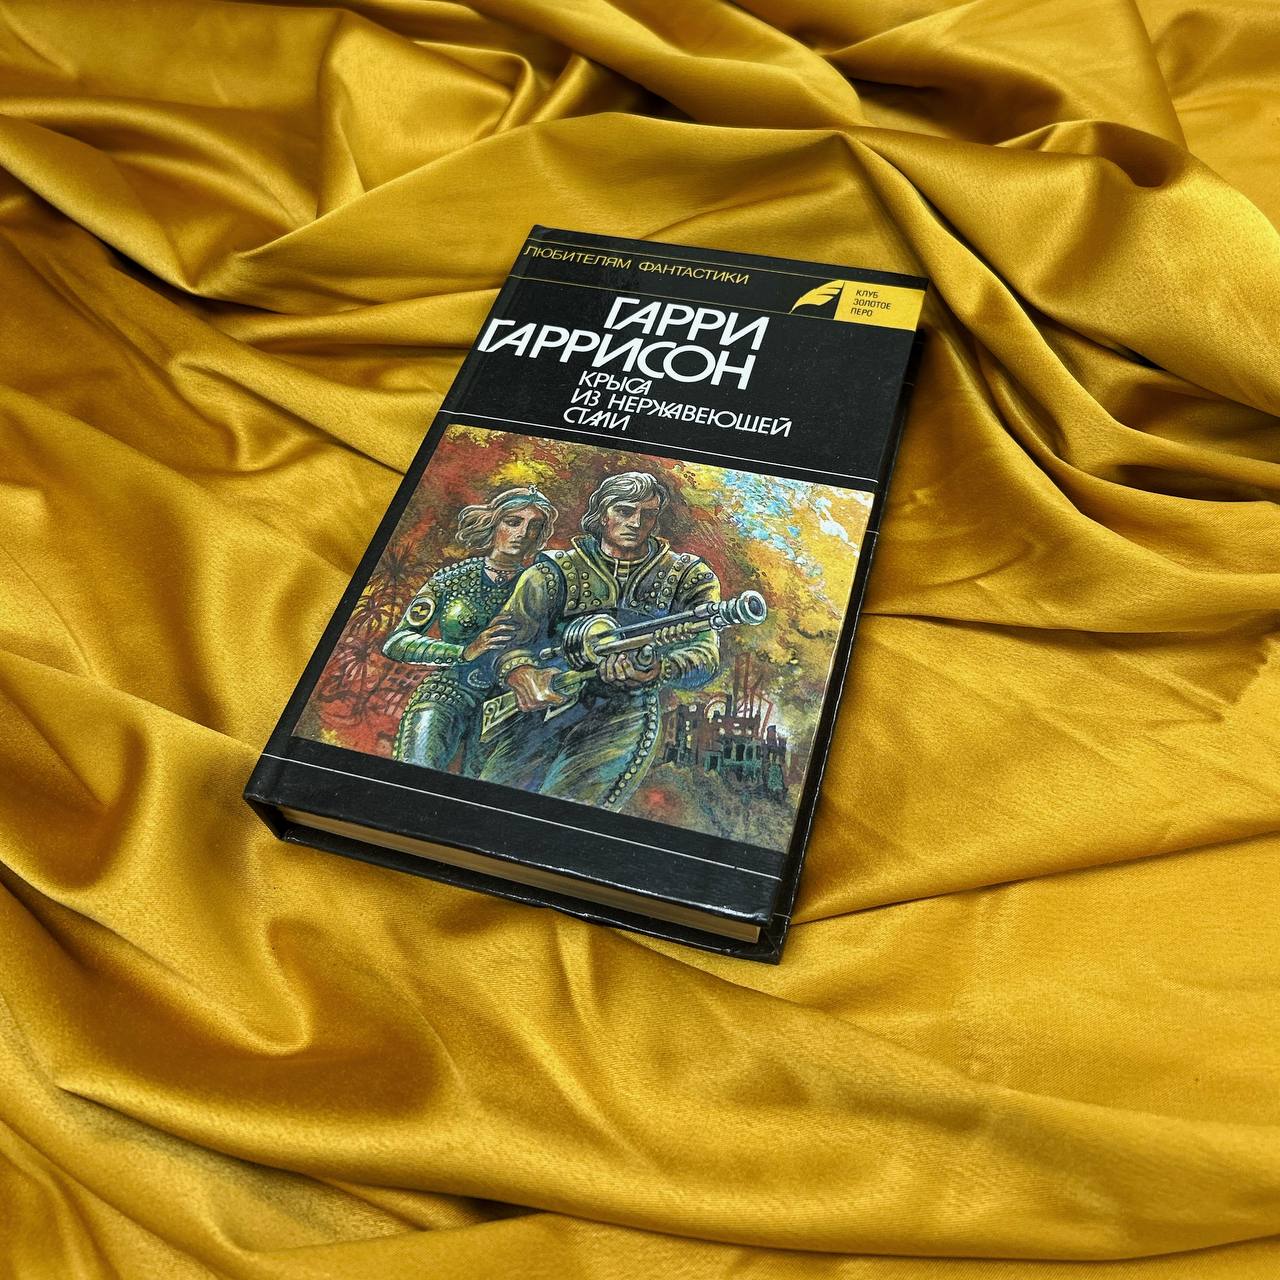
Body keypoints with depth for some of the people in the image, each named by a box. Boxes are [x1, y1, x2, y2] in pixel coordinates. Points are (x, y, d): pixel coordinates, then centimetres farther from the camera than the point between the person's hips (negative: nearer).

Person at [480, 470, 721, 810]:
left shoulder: (688, 576, 4)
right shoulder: (556, 572, 1)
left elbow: (706, 656, -10)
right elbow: (509, 632, -11)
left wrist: (656, 671, -33)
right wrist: (521, 673, -36)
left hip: (624, 717, -1)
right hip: (543, 708, 2)